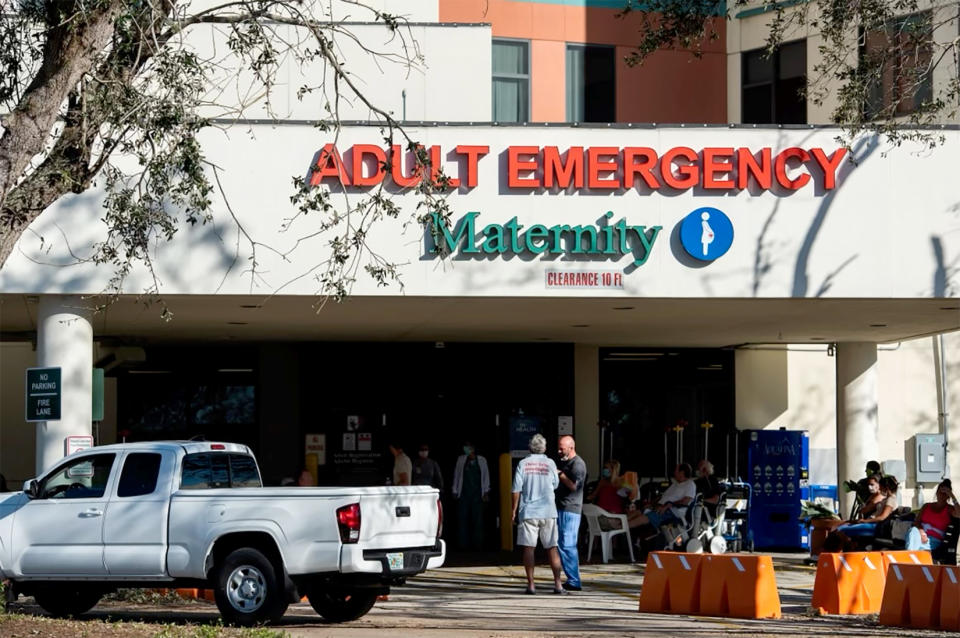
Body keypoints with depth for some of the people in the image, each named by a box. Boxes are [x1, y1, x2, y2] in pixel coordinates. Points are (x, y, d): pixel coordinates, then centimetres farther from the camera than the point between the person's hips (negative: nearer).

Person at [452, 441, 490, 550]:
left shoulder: (481, 460, 11)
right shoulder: (461, 460, 12)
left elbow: (486, 476, 11)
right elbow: (456, 475, 14)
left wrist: (486, 492, 5)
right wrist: (455, 491, 8)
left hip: (477, 494, 0)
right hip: (464, 494, 1)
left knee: (477, 520, -3)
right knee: (462, 518, -5)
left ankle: (477, 544, 0)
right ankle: (463, 544, -2)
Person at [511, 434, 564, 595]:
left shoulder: (523, 464, -1)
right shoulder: (550, 463, 1)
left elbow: (516, 490, -3)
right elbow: (555, 485, 12)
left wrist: (514, 510, 4)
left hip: (528, 512, -1)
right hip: (548, 512, 1)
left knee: (528, 548, 1)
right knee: (552, 548, 5)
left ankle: (531, 584, -2)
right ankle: (557, 584, 2)